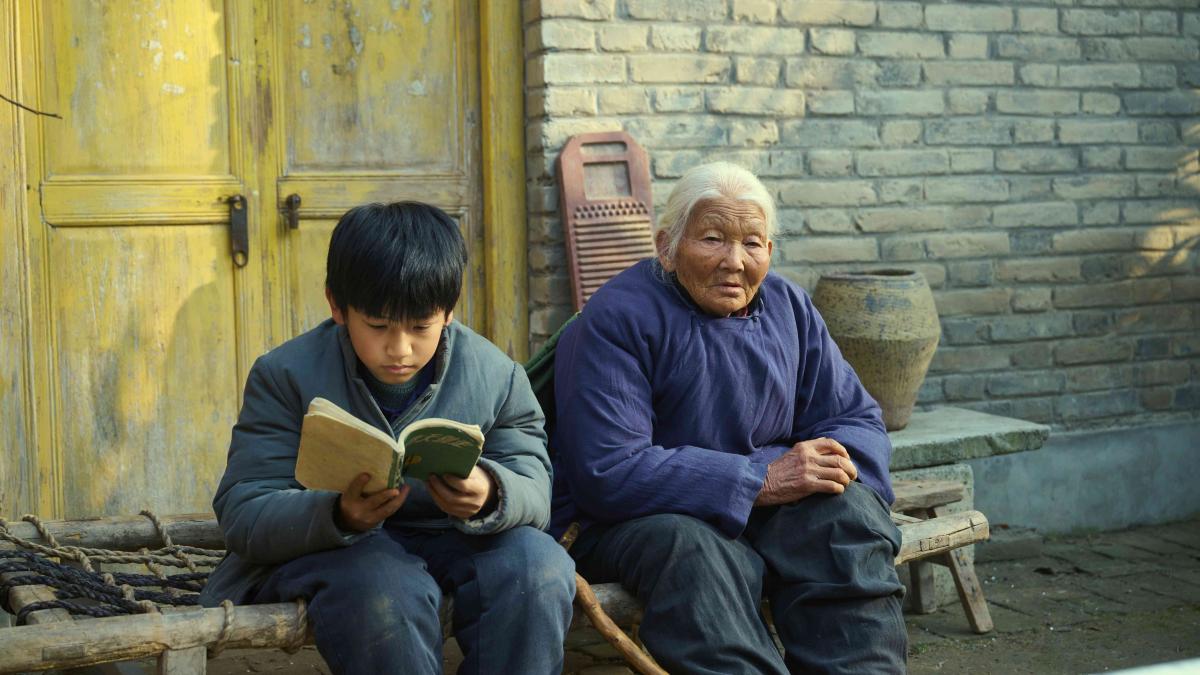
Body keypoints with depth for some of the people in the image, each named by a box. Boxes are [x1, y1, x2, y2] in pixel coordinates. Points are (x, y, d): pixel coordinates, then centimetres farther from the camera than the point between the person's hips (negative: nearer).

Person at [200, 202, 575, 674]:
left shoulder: (496, 376, -4)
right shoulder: (286, 376, -10)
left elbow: (535, 492, -8)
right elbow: (241, 515, -16)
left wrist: (491, 496, -35)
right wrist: (340, 516, -38)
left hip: (446, 546, 3)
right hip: (315, 552, -2)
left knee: (538, 563, -27)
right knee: (380, 584, -37)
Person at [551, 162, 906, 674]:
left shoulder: (788, 307, 8)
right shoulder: (616, 319, -13)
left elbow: (857, 419, 9)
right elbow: (608, 473, -23)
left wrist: (832, 462, -18)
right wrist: (761, 480, -26)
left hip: (761, 512, 5)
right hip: (636, 518, -5)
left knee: (851, 512, -23)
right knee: (695, 553, -37)